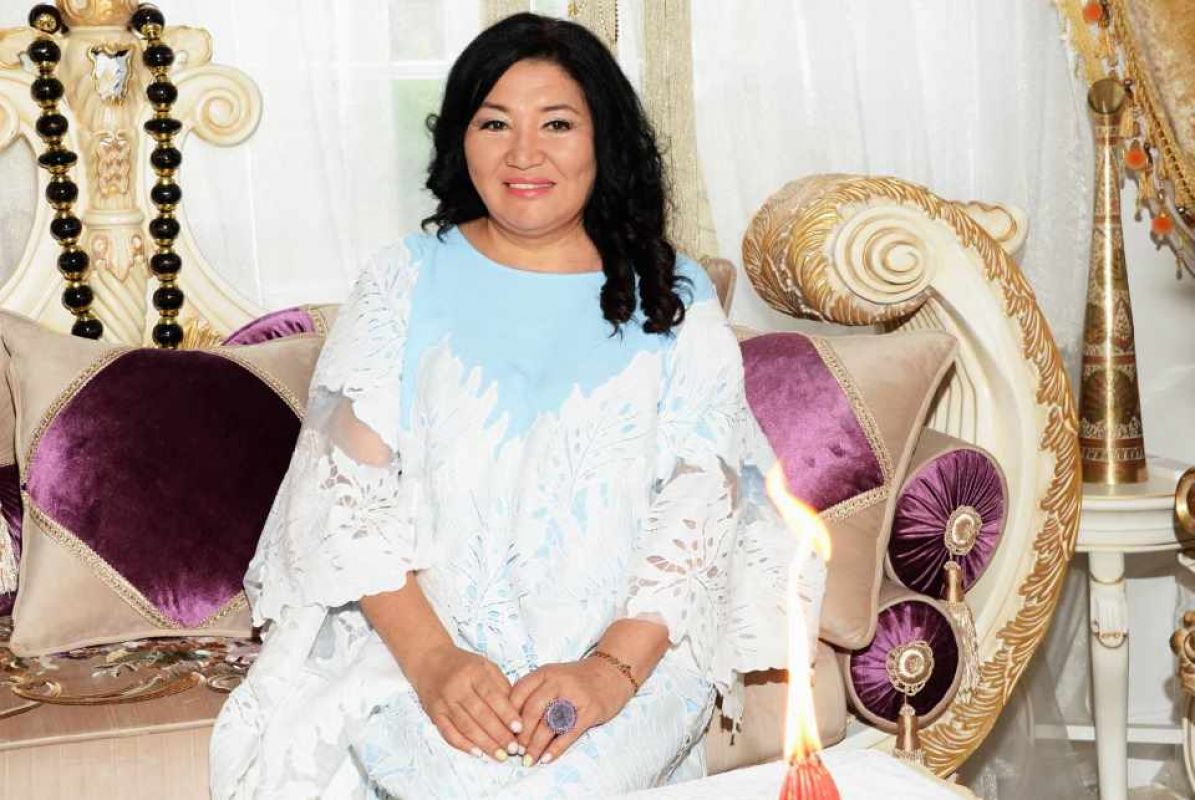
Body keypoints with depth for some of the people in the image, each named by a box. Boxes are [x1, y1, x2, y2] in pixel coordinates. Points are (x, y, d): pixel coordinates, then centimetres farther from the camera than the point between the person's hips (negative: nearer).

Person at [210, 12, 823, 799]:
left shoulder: (674, 300, 6)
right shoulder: (405, 283, 6)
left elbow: (699, 505, -2)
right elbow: (350, 487, -1)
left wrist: (614, 670, -17)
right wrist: (429, 658, -15)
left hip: (630, 645, 0)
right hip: (422, 635, 0)